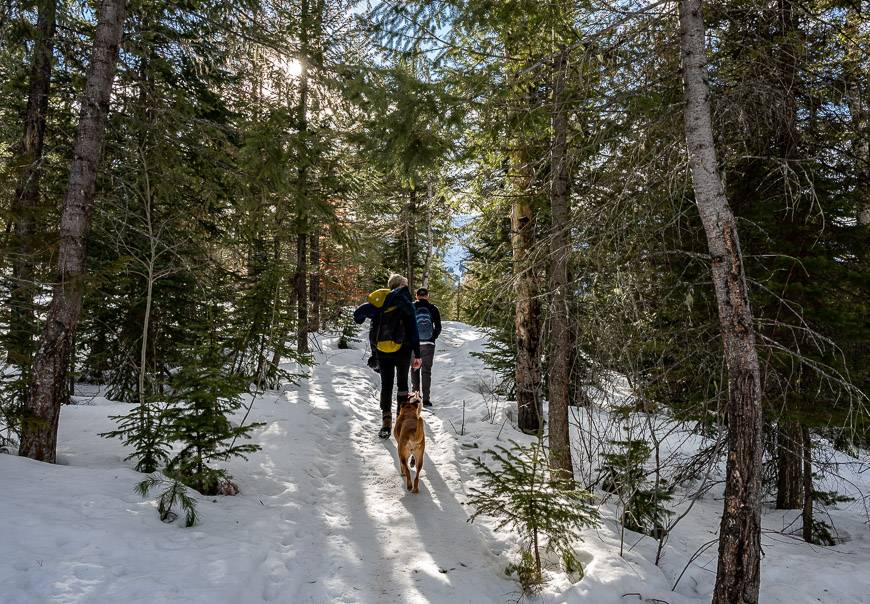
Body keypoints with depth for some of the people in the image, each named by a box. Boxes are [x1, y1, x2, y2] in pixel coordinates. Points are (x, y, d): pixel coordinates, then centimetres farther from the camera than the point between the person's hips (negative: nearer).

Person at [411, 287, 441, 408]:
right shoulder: (433, 309, 0)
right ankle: (426, 399, 1)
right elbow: (438, 328, 0)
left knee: (415, 369, 12)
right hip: (428, 344, 0)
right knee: (426, 370, 3)